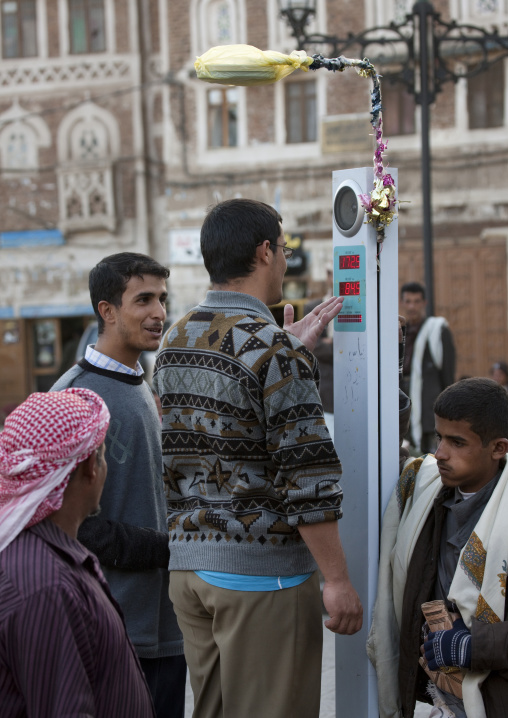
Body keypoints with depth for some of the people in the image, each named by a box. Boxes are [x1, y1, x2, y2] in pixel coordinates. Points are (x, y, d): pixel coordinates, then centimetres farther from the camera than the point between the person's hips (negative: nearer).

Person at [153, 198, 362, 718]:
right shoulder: (272, 348, -15)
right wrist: (337, 579, -12)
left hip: (188, 562, 8)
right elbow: (305, 475, -18)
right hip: (263, 574, -8)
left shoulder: (174, 342, 9)